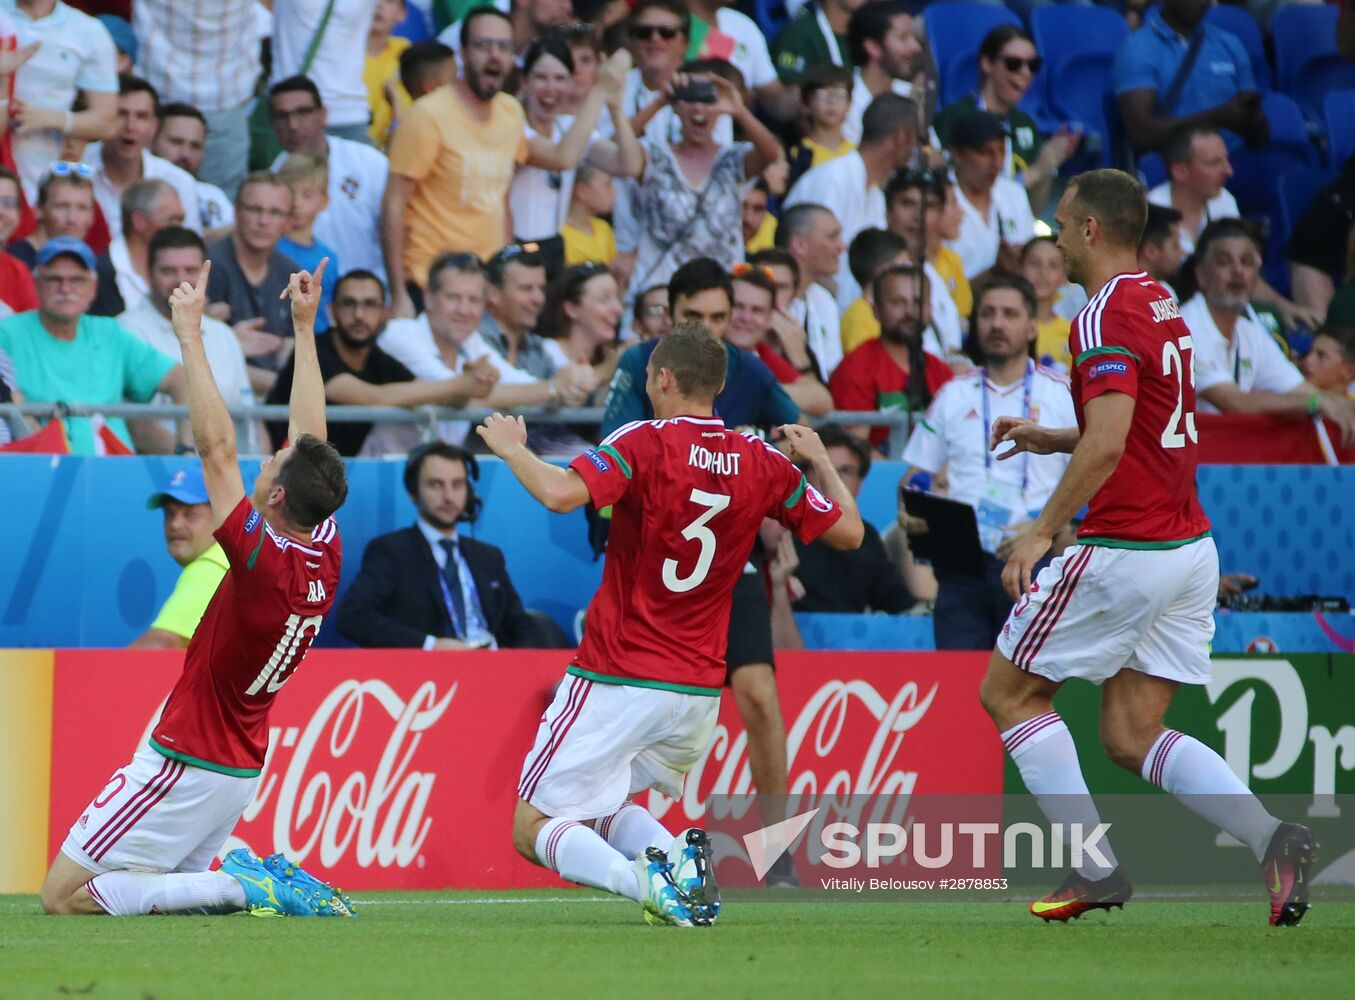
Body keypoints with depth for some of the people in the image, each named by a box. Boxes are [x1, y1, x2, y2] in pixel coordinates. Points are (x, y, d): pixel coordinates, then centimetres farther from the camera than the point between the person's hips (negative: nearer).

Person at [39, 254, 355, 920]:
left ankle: (240, 887, -13)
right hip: (242, 771, 9)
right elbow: (311, 441, 6)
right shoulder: (326, 563, -3)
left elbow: (216, 447, -22)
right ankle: (260, 879, 0)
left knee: (64, 895, -5)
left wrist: (191, 336, -16)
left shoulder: (262, 562, -24)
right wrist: (305, 328, 12)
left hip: (185, 764, -9)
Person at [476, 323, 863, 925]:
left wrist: (509, 446, -8)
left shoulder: (644, 443, -12)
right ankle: (679, 863, -5)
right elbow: (848, 532, 11)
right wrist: (820, 459, 28)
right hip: (700, 689, 6)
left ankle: (644, 879, -27)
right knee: (603, 808, 26)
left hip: (617, 681, -6)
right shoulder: (763, 464, 2)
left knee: (534, 830, 1)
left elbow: (560, 494, -27)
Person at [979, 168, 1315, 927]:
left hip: (1127, 550, -9)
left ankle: (1096, 868, 0)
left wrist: (1043, 529, -24)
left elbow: (1108, 443, -27)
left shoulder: (1107, 317, -15)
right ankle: (1272, 838, -11)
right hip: (1191, 546, 9)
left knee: (1009, 692, 7)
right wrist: (1052, 438, 23)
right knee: (1132, 736, 9)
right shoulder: (1162, 307, 14)